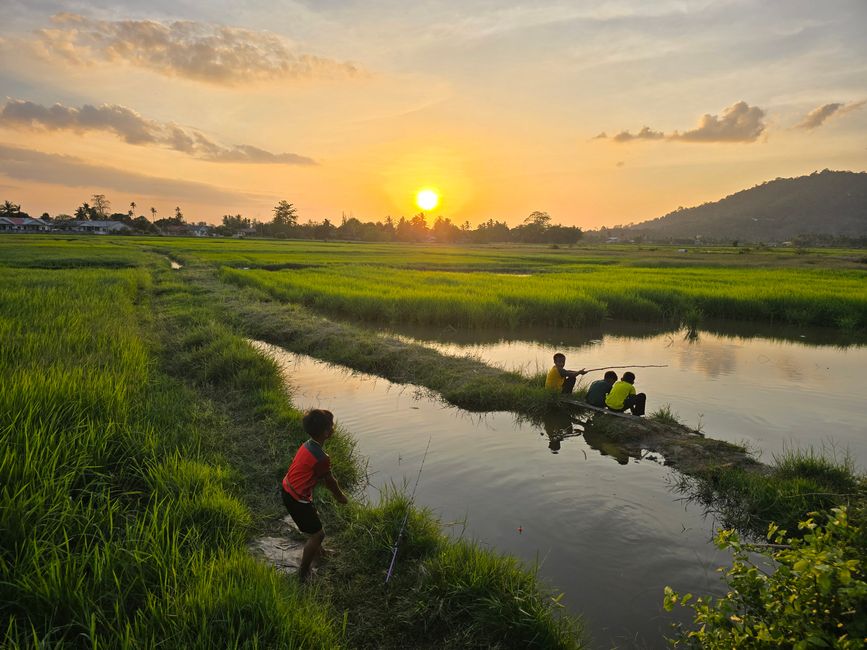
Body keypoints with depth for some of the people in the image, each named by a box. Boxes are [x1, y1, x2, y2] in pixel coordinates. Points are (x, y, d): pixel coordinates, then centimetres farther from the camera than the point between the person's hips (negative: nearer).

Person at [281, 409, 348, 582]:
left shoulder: (307, 445, -1)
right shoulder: (321, 458, -28)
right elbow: (330, 481, -10)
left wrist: (336, 491, 23)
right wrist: (341, 496, 9)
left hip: (288, 490, 10)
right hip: (297, 498, -10)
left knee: (314, 517, 30)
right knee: (317, 533, 4)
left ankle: (317, 551, 52)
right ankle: (303, 573, 15)